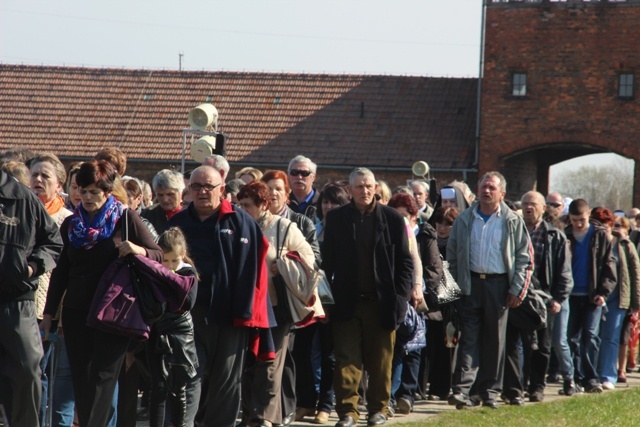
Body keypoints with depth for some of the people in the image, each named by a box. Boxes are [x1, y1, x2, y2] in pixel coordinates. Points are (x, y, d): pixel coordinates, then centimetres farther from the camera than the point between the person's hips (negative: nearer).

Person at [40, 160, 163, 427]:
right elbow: (60, 272, 14)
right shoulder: (71, 224, 10)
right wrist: (49, 313, 11)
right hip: (76, 312, 4)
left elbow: (158, 255, -1)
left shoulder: (125, 218, -2)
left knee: (102, 376, -9)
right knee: (80, 377, 2)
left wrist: (138, 250, -22)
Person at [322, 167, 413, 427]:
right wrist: (330, 294, -1)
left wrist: (400, 296, -4)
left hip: (381, 302, 0)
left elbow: (405, 261, 3)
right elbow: (328, 260, 6)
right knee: (347, 359, -3)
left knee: (380, 361, 7)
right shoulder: (336, 218, 5)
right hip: (347, 302, 0)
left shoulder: (392, 218, 1)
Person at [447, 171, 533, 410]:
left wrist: (517, 289, -5)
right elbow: (452, 255, 12)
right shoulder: (464, 220, 7)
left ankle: (490, 392, 13)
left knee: (495, 340, 5)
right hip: (470, 284, 1)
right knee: (469, 338, -6)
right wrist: (455, 284, 4)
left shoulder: (512, 222, 3)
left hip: (499, 285, -1)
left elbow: (524, 257, 2)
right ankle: (461, 390, -13)